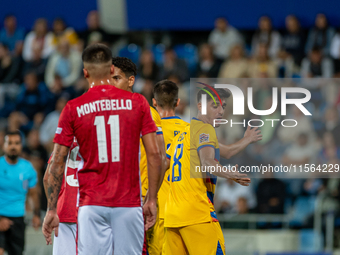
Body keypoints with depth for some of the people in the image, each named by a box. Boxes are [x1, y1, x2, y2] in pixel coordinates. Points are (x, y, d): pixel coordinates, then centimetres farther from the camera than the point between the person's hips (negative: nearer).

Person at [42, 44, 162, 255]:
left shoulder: (73, 109, 2)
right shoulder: (137, 103, 4)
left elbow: (57, 163, 2)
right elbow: (154, 154, 1)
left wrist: (51, 210, 6)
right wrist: (152, 200, 8)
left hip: (91, 204, 0)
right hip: (129, 204, 1)